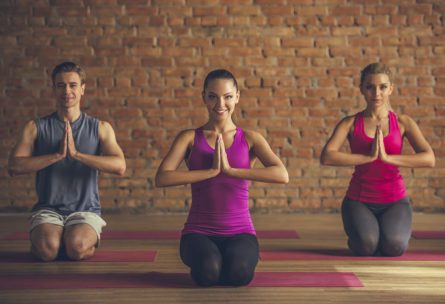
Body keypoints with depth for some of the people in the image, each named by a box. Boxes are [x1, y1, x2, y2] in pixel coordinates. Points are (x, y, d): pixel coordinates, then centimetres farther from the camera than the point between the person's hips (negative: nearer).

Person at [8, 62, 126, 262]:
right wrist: (57, 155, -18)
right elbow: (14, 167, -8)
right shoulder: (36, 128, 5)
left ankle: (90, 238, 5)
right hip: (48, 209, 1)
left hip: (86, 209, -1)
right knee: (48, 249, -29)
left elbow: (119, 166, -10)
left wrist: (77, 154, -19)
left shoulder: (100, 128, 5)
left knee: (77, 248, -31)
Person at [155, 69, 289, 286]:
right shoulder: (190, 138, 3)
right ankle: (202, 259, 5)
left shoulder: (250, 139, 4)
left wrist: (230, 170, -18)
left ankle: (237, 255, 5)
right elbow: (162, 178, -12)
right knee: (207, 272, -31)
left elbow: (282, 175, -13)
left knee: (240, 273, -31)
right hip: (199, 231, 0)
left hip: (240, 231, 0)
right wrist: (211, 171, -18)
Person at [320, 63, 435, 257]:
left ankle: (389, 230, 11)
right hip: (359, 199, -1)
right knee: (366, 246, -27)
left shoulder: (403, 123, 2)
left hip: (394, 200, 1)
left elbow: (429, 159, -12)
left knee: (394, 247, -25)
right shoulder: (350, 123, 0)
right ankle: (356, 232, 9)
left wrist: (387, 157, -22)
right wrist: (368, 157, -23)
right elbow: (326, 157, -16)